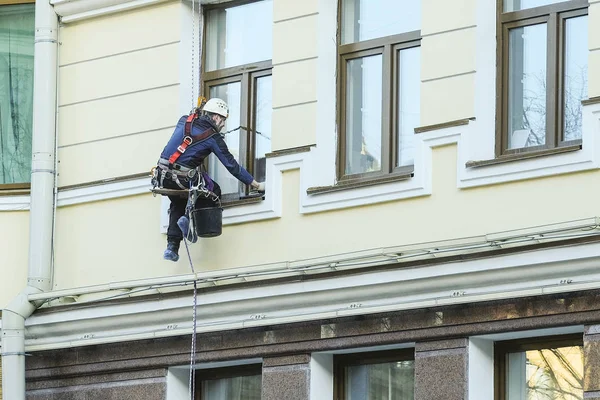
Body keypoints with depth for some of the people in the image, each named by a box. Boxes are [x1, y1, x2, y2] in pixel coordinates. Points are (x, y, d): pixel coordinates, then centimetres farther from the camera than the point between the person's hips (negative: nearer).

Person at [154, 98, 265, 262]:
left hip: (162, 176, 5)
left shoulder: (184, 121, 12)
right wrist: (256, 185, 9)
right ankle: (191, 219, -2)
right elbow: (232, 165, 2)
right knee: (214, 191, 19)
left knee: (178, 205, 29)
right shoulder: (214, 137, -1)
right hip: (183, 179, -5)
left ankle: (172, 247, 16)